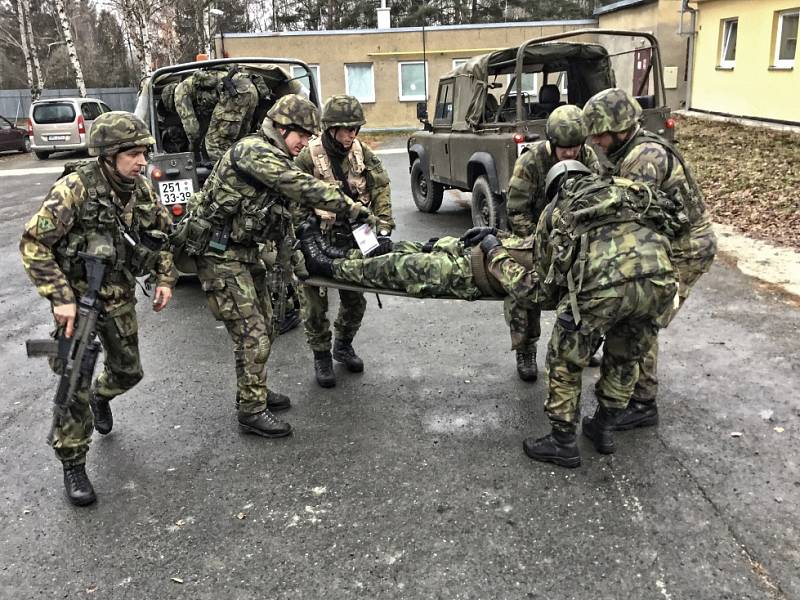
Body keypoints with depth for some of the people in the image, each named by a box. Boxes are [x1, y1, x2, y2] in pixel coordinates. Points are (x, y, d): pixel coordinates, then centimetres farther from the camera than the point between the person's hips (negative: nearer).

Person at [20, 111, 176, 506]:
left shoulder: (141, 189, -6)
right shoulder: (73, 190, -23)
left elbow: (163, 233, 11)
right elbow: (33, 245, -19)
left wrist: (164, 279, 2)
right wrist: (60, 298, -24)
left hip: (119, 297, 6)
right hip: (77, 298, -5)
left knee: (128, 371, 18)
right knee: (75, 387, -4)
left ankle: (100, 397, 53)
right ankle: (73, 465, 15)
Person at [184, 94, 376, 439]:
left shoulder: (276, 160, 13)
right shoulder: (252, 150, -19)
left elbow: (283, 216, 17)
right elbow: (301, 187, -27)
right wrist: (350, 207, -22)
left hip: (246, 251, 10)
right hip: (220, 255, -10)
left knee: (263, 327, 15)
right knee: (251, 334, -7)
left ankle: (254, 391, 32)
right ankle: (251, 412, 4)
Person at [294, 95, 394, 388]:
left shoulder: (362, 153, -1)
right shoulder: (308, 157, -14)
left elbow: (381, 188, -3)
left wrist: (384, 227, -13)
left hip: (353, 237, 4)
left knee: (355, 298, 12)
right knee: (315, 303, 1)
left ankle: (343, 345, 35)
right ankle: (321, 357, 19)